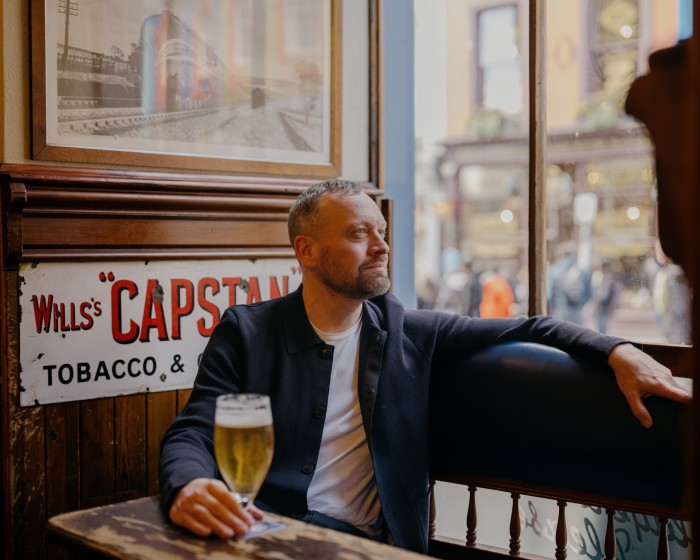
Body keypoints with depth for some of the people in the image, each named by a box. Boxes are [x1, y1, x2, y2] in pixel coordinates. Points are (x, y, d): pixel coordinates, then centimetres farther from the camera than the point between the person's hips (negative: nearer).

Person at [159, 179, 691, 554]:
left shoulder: (409, 331, 12)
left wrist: (617, 351, -3)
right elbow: (191, 434, -2)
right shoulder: (247, 331, 5)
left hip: (366, 541, 3)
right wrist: (186, 489, -27)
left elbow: (522, 329, 15)